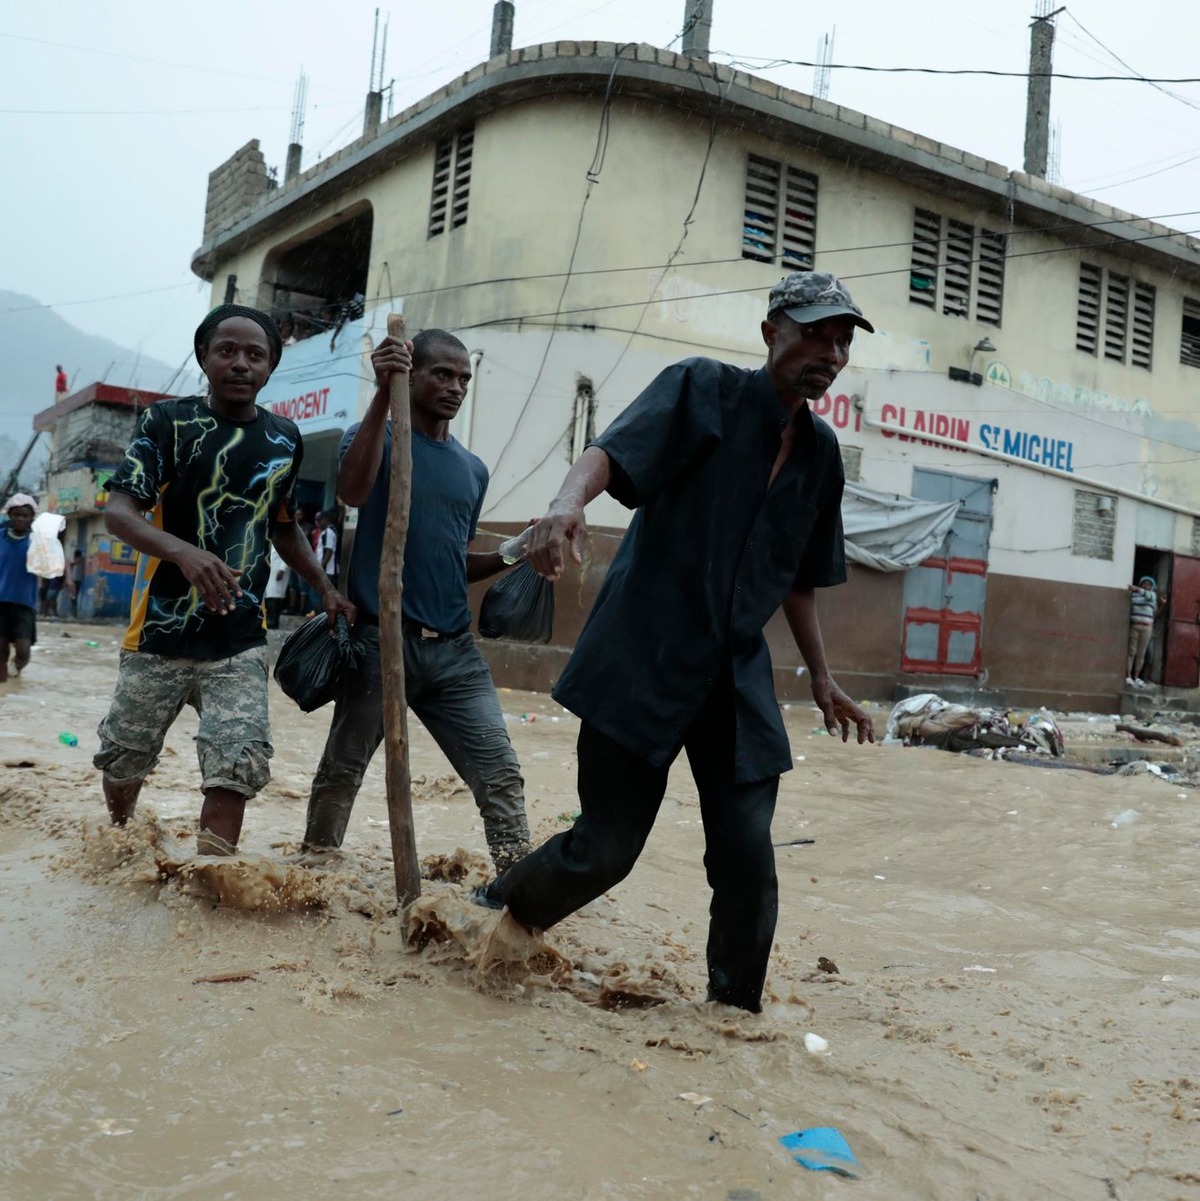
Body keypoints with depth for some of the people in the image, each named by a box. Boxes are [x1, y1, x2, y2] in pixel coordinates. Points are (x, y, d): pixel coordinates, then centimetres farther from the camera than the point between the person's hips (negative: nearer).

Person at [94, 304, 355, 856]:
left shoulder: (285, 438, 7)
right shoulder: (167, 422, -5)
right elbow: (117, 512, -16)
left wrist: (326, 589, 9)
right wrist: (183, 551, -35)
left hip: (239, 643, 2)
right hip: (160, 634, -1)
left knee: (239, 764, -15)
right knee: (123, 759, 15)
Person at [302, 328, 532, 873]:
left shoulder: (473, 470, 16)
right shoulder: (377, 436, 2)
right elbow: (352, 490, -22)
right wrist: (383, 394, -29)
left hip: (455, 650, 4)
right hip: (381, 642, -4)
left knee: (501, 775, -4)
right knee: (341, 771, 9)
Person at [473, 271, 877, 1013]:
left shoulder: (820, 452, 14)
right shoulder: (704, 389, -3)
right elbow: (614, 451, -21)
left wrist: (822, 678, 18)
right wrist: (570, 500, -42)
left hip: (738, 679, 5)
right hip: (642, 662, -5)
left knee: (748, 860, -2)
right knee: (606, 847, -1)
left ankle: (736, 1011, 21)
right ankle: (491, 918, 28)